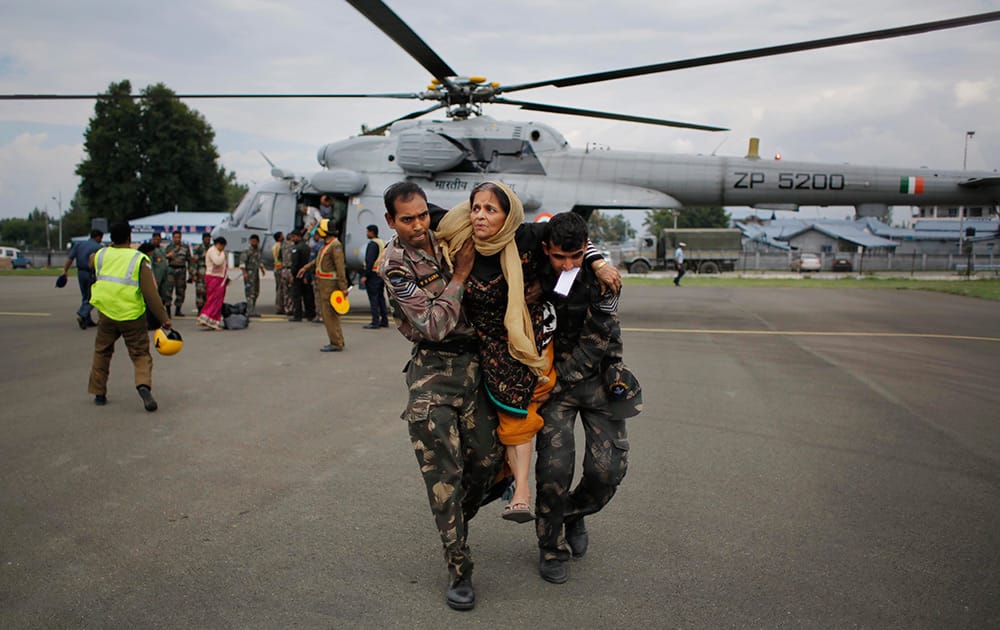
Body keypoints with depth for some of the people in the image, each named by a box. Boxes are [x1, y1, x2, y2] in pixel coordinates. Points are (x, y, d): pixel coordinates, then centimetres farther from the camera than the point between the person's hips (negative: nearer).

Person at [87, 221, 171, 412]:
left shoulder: (101, 255, 5)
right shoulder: (140, 259, -7)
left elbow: (90, 262, 33)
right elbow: (150, 293, -11)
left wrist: (111, 247, 44)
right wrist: (164, 318, -7)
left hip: (106, 313, 3)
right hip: (132, 315, -3)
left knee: (102, 353, 20)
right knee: (141, 354, 5)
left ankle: (99, 393, 26)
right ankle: (144, 384, -20)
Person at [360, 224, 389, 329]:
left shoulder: (373, 244, -13)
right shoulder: (383, 243, 15)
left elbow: (370, 261, -21)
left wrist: (365, 275, -21)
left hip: (373, 273, -9)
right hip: (382, 274, 9)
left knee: (373, 298, -7)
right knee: (381, 297, 14)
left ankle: (375, 322, -8)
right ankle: (384, 321, 17)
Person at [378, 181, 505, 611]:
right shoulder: (395, 265, -11)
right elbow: (435, 326, -17)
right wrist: (459, 275, -13)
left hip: (473, 362, 5)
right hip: (434, 370, -5)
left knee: (487, 459, 8)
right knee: (444, 473, -4)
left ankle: (457, 523, 36)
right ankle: (459, 571, 7)